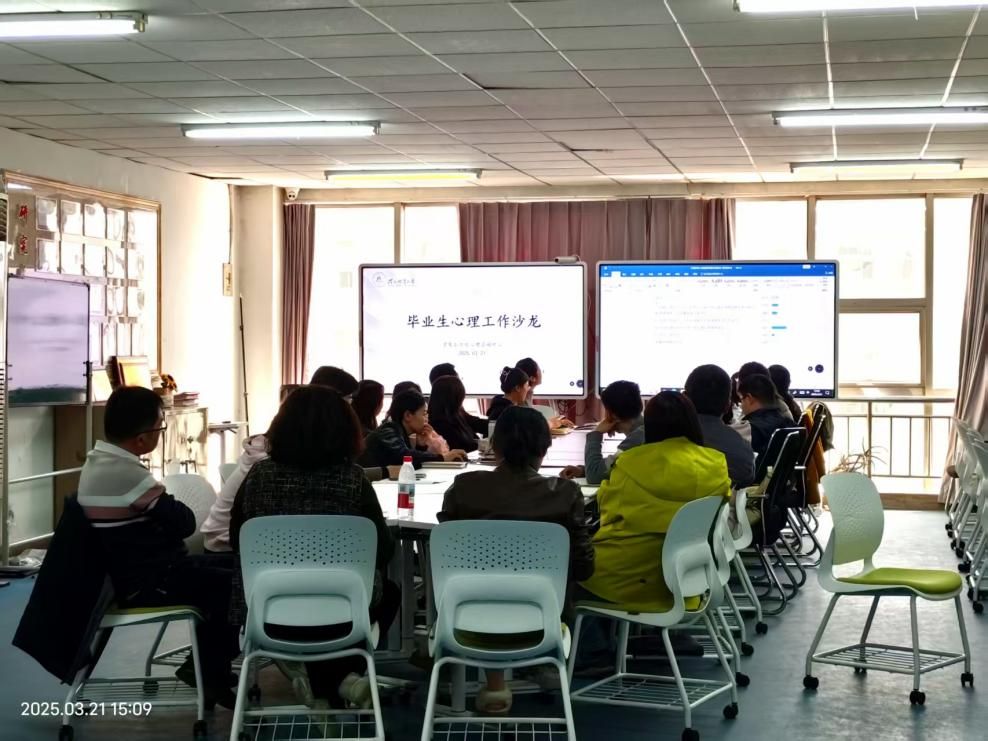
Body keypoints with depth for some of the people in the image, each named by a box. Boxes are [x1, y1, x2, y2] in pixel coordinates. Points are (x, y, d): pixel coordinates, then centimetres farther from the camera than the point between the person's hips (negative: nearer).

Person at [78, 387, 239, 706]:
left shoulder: (98, 461, 5)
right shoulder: (127, 474, -27)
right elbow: (185, 522, -18)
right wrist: (171, 509, 1)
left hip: (125, 572, 10)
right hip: (144, 583, -10)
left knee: (216, 571, 19)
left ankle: (206, 662, 25)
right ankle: (210, 672, 9)